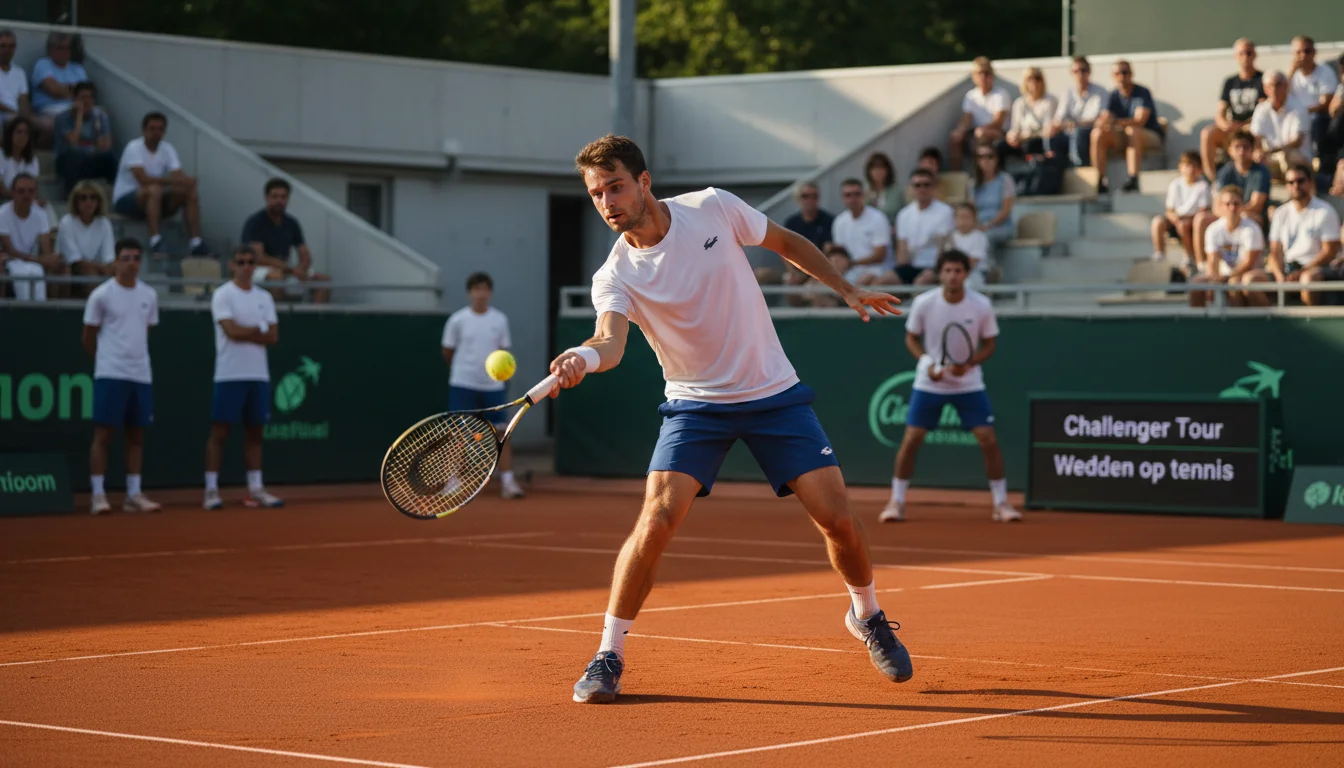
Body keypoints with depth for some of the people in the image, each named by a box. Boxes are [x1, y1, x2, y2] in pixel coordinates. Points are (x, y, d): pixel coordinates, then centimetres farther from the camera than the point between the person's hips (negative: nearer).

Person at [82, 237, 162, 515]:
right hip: (110, 375, -5)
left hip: (141, 375, 5)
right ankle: (98, 495, -3)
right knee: (103, 433, -5)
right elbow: (89, 338, 2)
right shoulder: (101, 295, -5)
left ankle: (134, 495, 11)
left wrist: (135, 357, 12)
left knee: (136, 436, 6)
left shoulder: (149, 296, 9)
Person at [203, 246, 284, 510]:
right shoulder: (223, 295, -4)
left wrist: (245, 333, -10)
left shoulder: (264, 298, 12)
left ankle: (255, 489, 10)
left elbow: (273, 336, 3)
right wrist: (260, 329, -4)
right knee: (219, 432, -4)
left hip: (259, 376, 5)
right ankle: (211, 490, -2)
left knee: (255, 433, 7)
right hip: (230, 376, -5)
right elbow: (231, 330, -17)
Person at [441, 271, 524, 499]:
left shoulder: (500, 320, 3)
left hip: (492, 385, 2)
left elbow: (503, 352, 11)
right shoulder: (457, 320, -4)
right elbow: (448, 352, 6)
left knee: (501, 433, -3)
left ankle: (507, 482, -1)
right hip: (463, 385, -2)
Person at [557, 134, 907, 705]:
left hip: (774, 393, 1)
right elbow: (611, 340, -33)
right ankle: (608, 656, -8)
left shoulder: (714, 208, -9)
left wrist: (846, 289, 9)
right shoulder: (615, 277, -14)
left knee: (836, 517, -4)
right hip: (695, 404, -1)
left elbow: (785, 241, 9)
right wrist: (583, 357, -55)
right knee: (659, 516, -21)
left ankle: (867, 616, 27)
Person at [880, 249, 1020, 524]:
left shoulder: (981, 305, -12)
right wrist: (927, 362, -16)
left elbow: (989, 344, -1)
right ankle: (896, 502, 9)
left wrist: (969, 364, -19)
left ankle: (1001, 504, 6)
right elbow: (911, 338, 1)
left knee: (988, 440, -8)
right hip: (929, 383, 0)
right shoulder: (923, 303, -12)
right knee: (911, 440, -6)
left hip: (969, 384, 0)